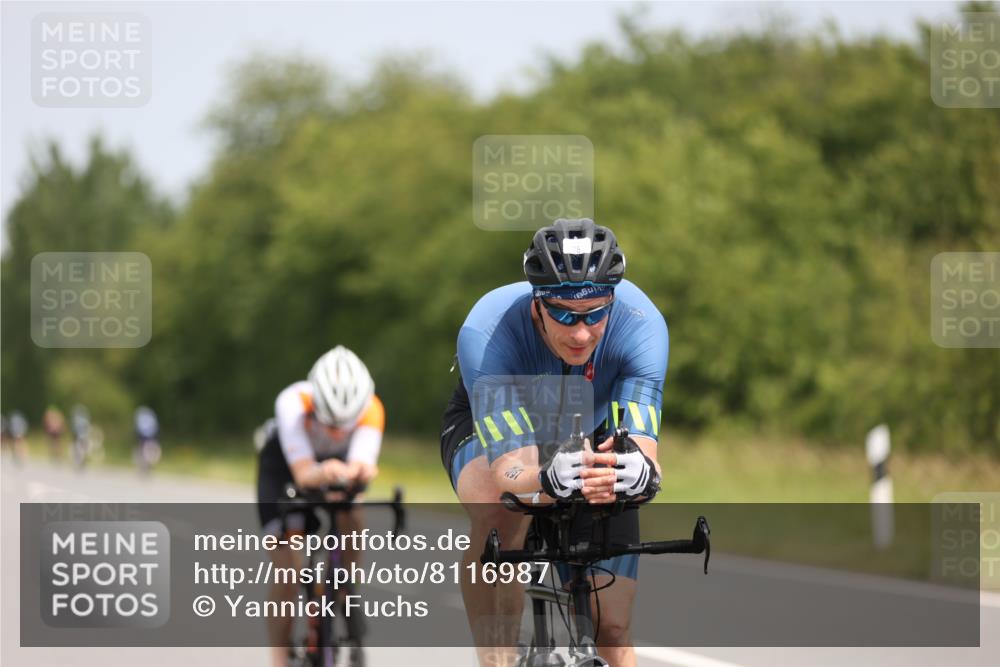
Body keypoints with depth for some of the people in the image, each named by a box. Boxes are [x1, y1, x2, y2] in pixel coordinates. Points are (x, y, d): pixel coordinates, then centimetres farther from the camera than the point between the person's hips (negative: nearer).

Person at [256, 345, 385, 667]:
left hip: (335, 462, 2)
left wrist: (361, 470, -70)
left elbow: (363, 463, -46)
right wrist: (323, 474, -69)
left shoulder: (371, 410, -34)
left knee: (351, 516, -32)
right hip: (284, 465, -2)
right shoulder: (294, 403, -39)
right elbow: (303, 474, -46)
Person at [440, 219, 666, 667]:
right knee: (501, 511, -40)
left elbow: (642, 446, -43)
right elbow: (510, 466, -46)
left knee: (612, 631, -5)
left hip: (588, 438, 2)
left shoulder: (640, 324, -34)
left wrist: (639, 471, -67)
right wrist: (549, 480, -69)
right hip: (486, 430, -2)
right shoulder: (487, 331, -39)